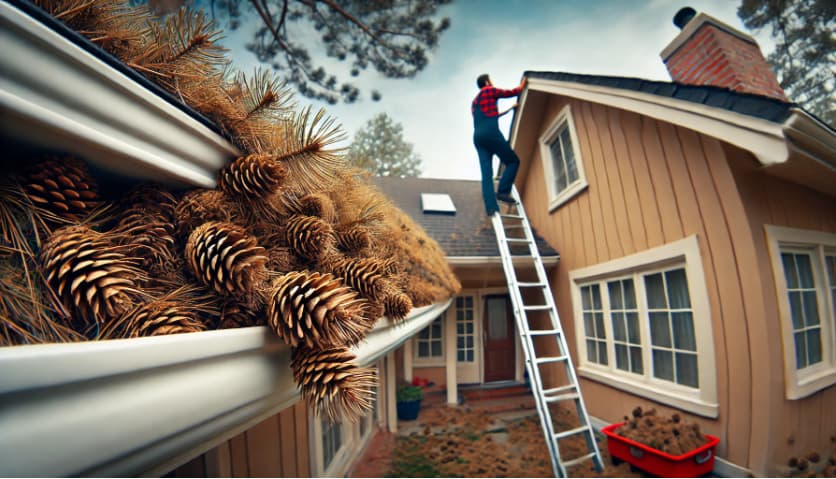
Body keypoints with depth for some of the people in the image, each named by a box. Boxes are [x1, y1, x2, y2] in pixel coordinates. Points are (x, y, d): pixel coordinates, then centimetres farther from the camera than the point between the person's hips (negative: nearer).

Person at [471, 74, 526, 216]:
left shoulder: (475, 101, 32)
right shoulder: (490, 91, 11)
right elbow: (513, 92, 20)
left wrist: (509, 109, 52)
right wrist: (522, 85, 39)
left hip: (478, 137, 7)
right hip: (491, 133, -7)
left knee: (486, 173, -6)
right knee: (513, 161, 3)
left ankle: (491, 207, -18)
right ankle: (503, 191, -14)